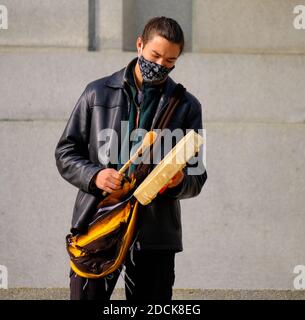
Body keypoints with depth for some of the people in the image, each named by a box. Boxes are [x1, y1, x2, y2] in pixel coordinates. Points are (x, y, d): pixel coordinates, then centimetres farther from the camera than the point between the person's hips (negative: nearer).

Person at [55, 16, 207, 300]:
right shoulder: (98, 93, 8)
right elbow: (66, 152, 9)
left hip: (154, 234, 0)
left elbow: (197, 177, 8)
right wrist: (94, 176, -10)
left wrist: (180, 182, -15)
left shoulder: (186, 106, 9)